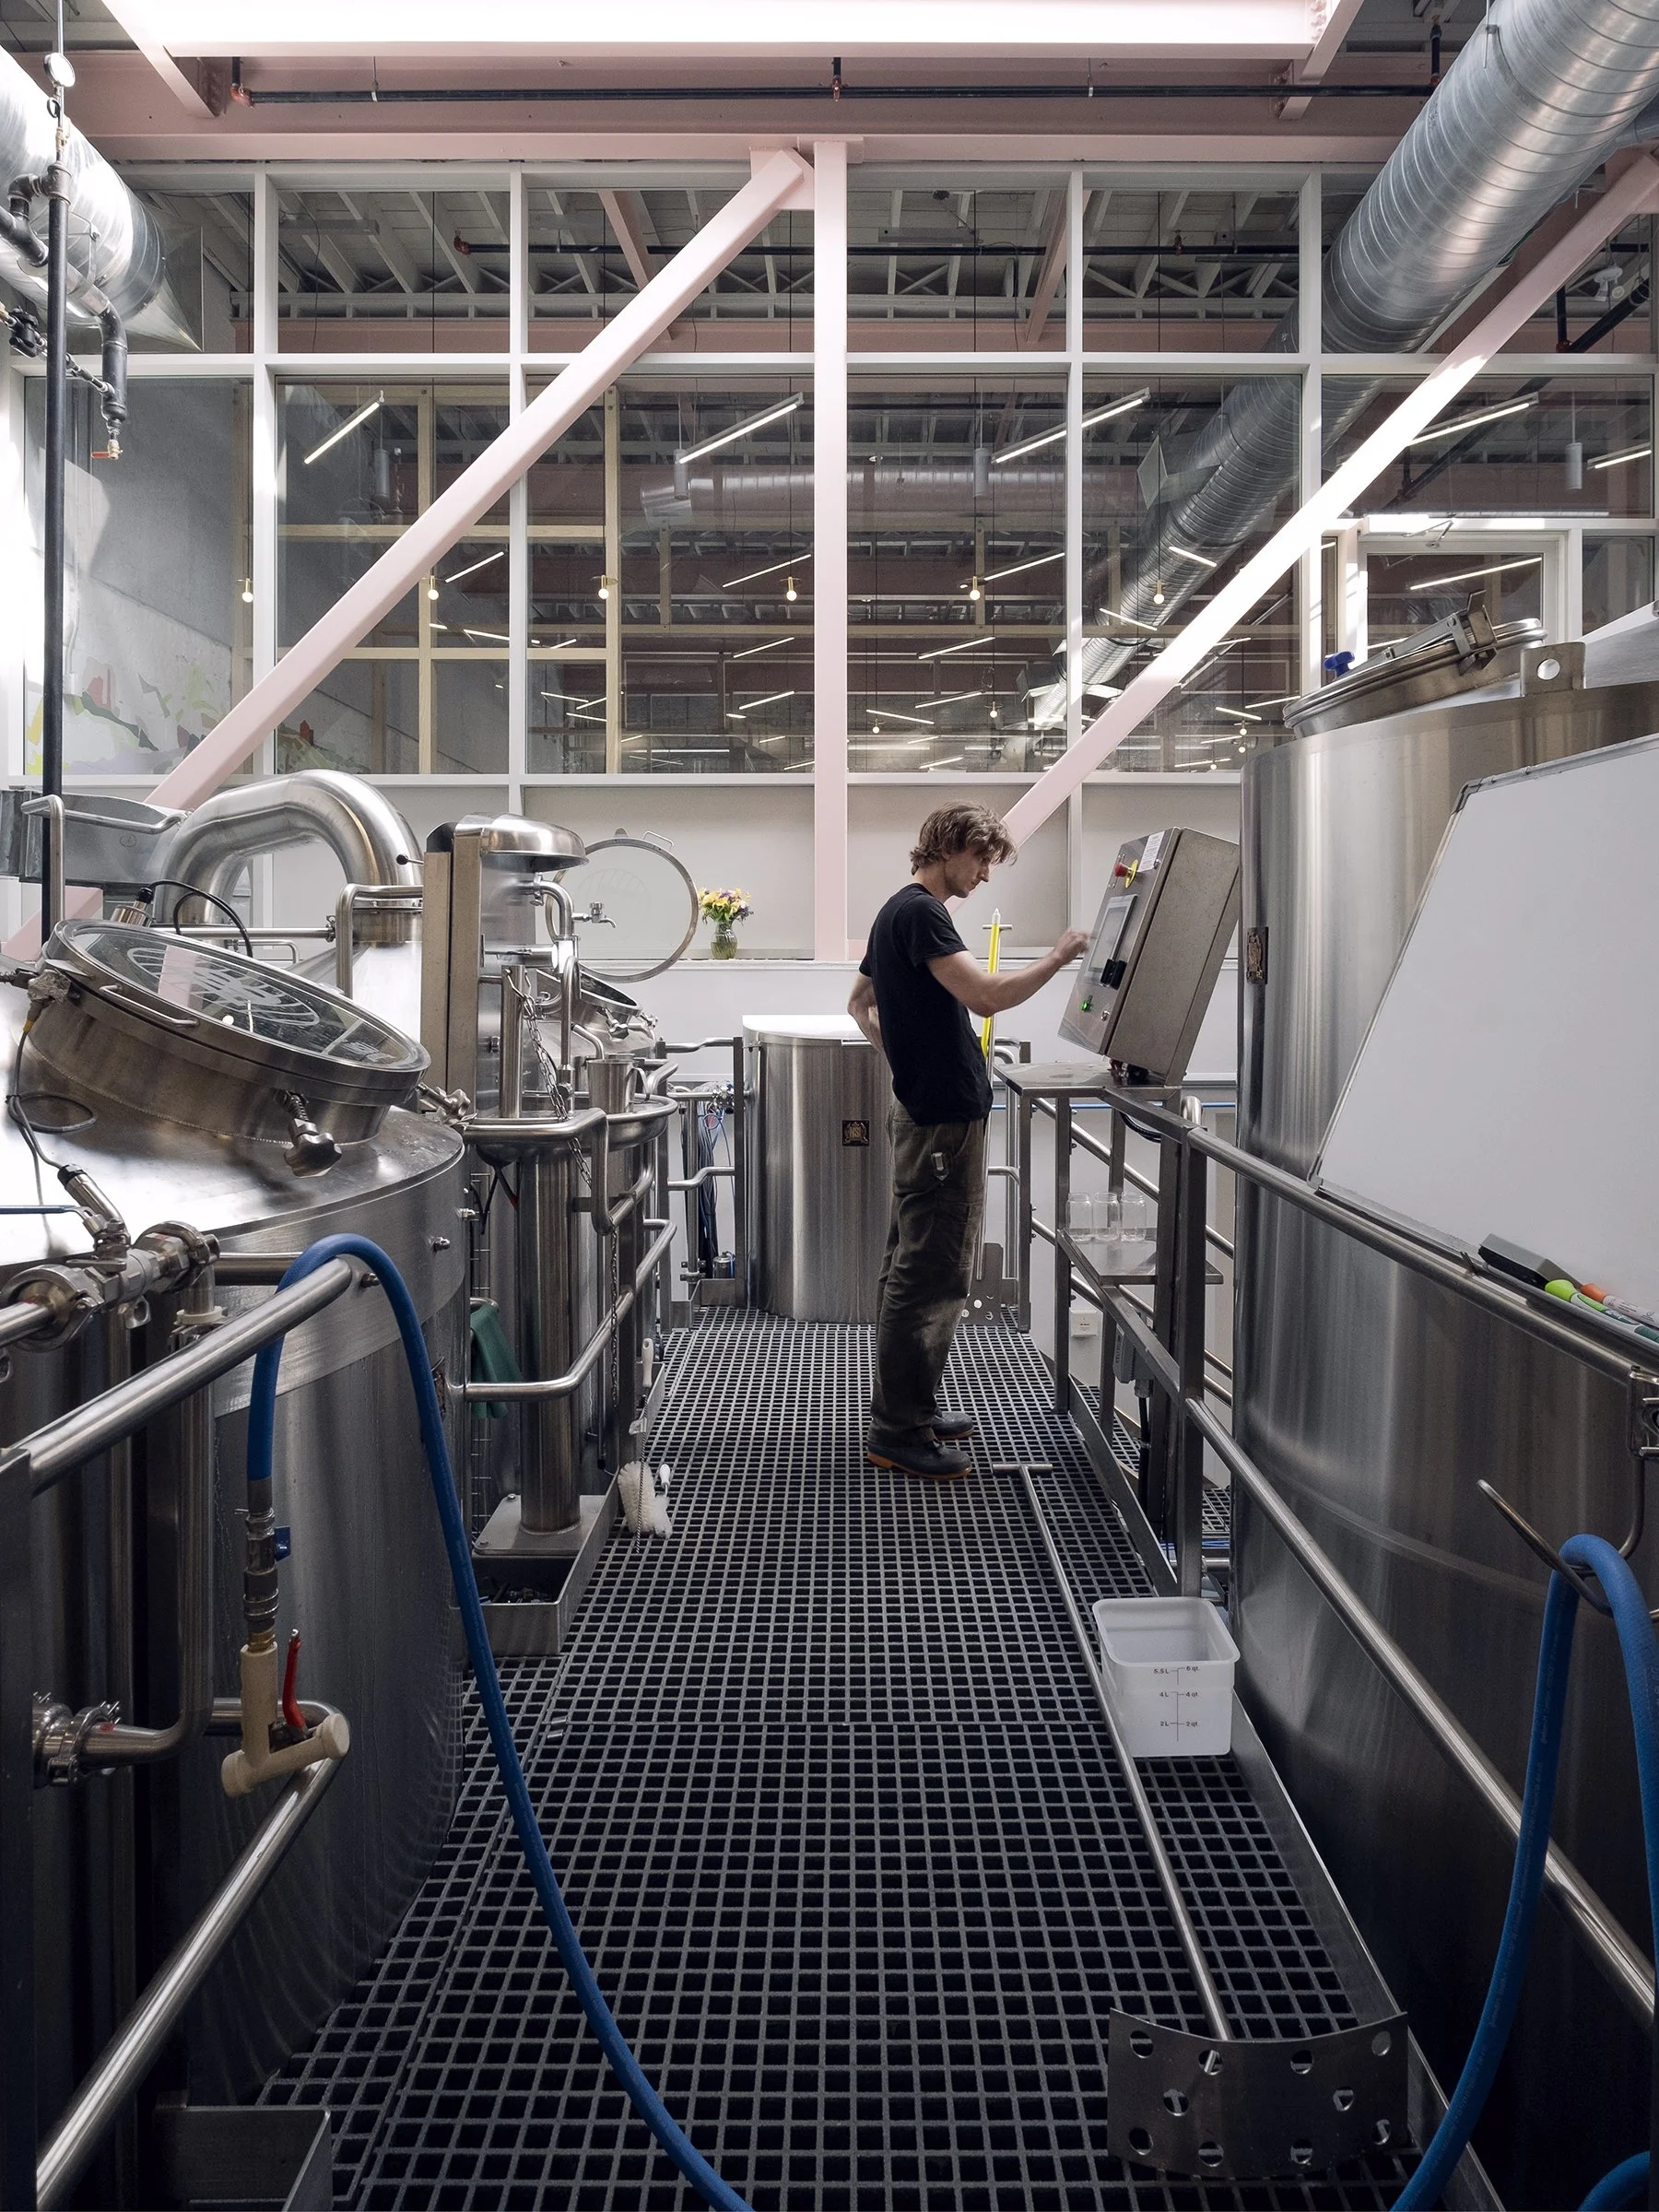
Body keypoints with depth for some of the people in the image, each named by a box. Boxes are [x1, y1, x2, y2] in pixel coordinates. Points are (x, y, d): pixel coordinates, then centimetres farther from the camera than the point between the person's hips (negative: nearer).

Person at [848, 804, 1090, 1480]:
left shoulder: (897, 912, 17)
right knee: (932, 1276, -7)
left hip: (921, 1110, 11)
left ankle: (907, 1406, 25)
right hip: (944, 1119, -11)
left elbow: (861, 1003, 28)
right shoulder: (921, 912, -15)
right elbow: (986, 997, -27)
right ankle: (898, 1430, -2)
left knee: (912, 1268, 16)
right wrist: (1058, 957, -16)